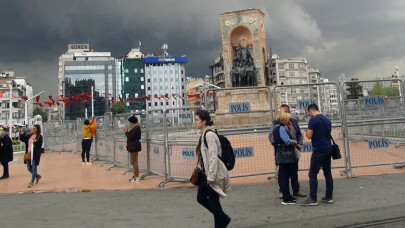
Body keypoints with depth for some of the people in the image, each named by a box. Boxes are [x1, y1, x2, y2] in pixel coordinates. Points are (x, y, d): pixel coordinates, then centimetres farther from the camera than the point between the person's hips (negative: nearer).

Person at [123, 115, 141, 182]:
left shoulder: (136, 128, -18)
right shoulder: (134, 128, 15)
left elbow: (130, 137, -22)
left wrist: (126, 131, -14)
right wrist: (127, 131, 11)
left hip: (134, 147, -11)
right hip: (133, 146, 11)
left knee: (134, 162, -6)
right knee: (133, 161, 19)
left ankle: (137, 177, -1)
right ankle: (135, 175, 30)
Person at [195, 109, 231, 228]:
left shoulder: (209, 135, -18)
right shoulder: (203, 134, 11)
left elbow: (214, 157, -22)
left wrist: (211, 177, -21)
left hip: (213, 175, -10)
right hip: (206, 174, 10)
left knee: (214, 202, 1)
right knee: (201, 198, 16)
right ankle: (224, 218, 30)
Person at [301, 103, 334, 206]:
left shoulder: (313, 120, -12)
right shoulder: (327, 119, 11)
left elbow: (309, 136, -15)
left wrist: (307, 132, 5)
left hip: (319, 151, -8)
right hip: (328, 149, 8)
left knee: (312, 174, -3)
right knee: (328, 173, 12)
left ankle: (313, 199, -2)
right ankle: (329, 197, 18)